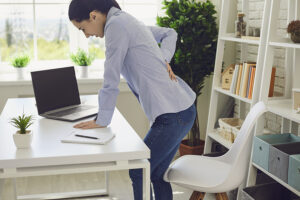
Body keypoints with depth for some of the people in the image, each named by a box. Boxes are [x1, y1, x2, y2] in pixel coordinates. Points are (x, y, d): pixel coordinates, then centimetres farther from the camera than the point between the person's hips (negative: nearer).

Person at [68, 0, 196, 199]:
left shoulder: (116, 24, -14)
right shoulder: (128, 21, 15)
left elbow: (111, 80, -15)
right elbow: (170, 33, 27)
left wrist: (101, 120, -5)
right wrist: (164, 60, 9)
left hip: (173, 114, -10)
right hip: (182, 109, 10)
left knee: (135, 175, -2)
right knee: (157, 175, 17)